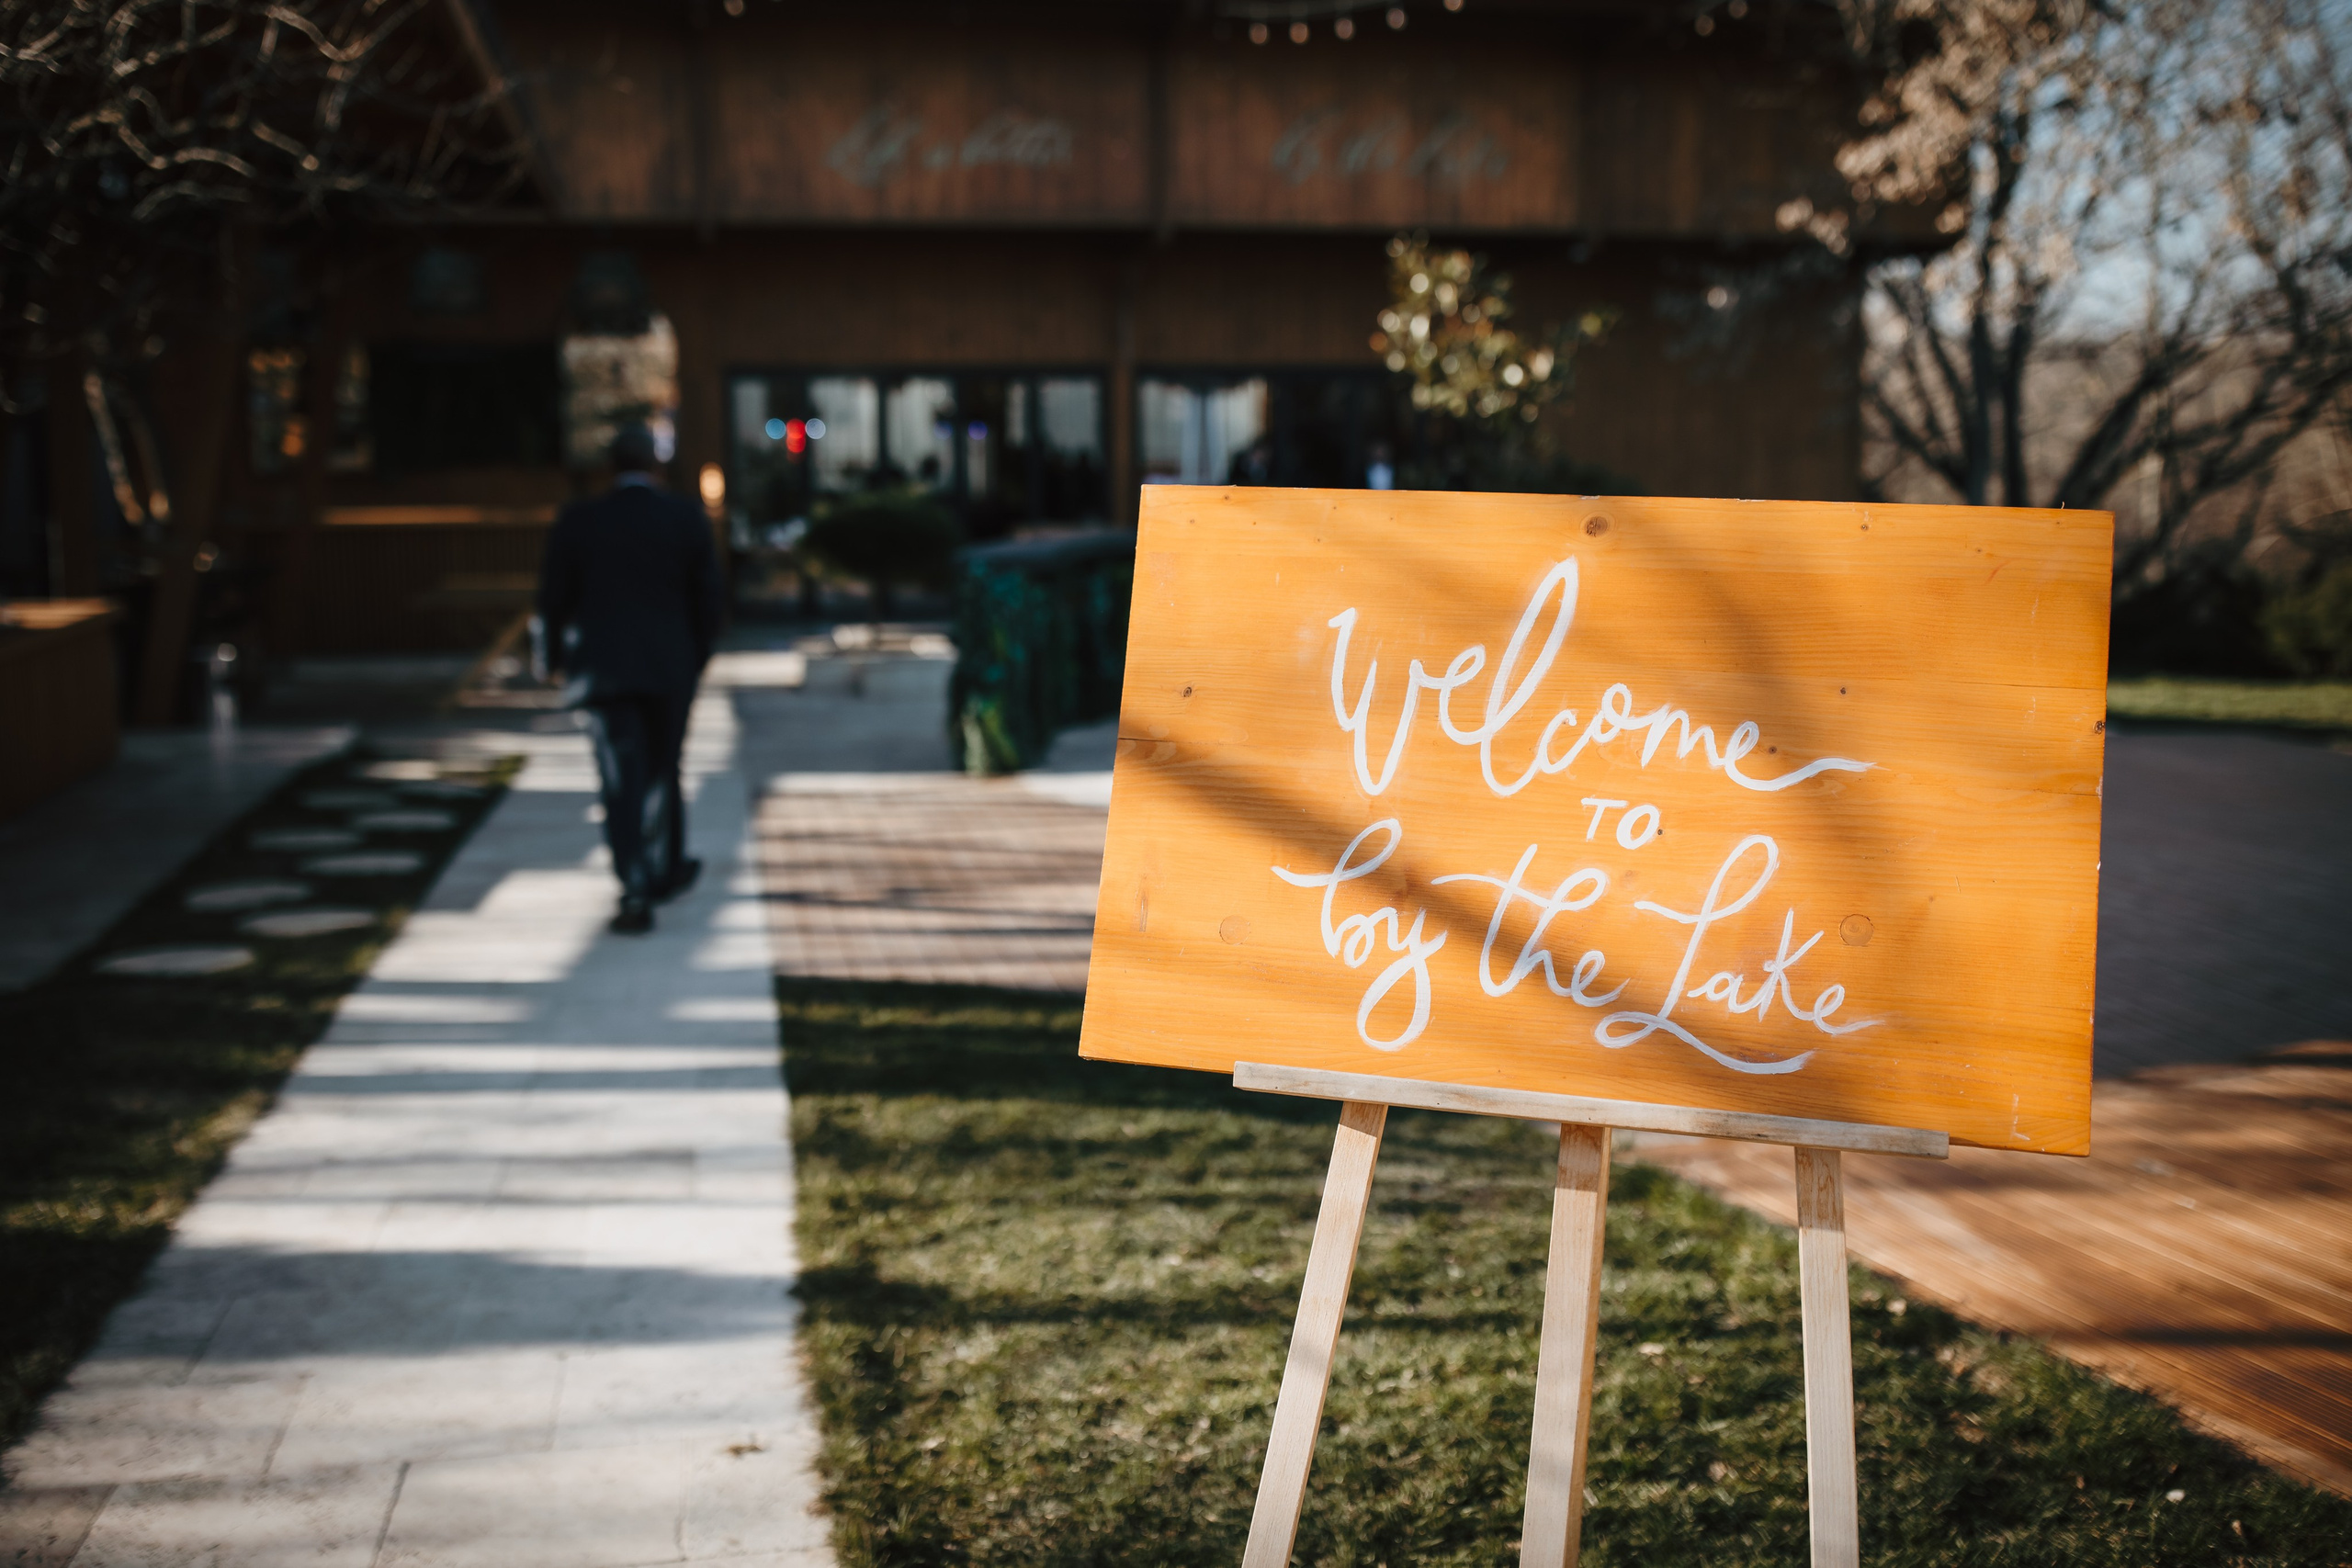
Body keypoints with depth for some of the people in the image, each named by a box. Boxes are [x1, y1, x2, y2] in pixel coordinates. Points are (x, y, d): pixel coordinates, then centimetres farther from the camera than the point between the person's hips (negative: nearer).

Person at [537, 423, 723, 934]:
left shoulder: (578, 522, -3)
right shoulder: (686, 519, -1)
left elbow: (553, 599, 0)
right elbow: (707, 598, 1)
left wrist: (560, 658, 15)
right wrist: (696, 659, 13)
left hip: (603, 670, -1)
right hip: (671, 668, 1)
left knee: (622, 781, -3)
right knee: (662, 770, 18)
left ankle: (636, 891, -14)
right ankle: (666, 871, 33)